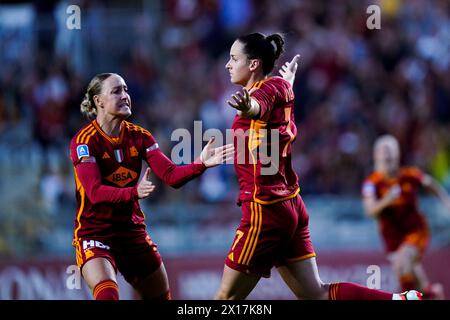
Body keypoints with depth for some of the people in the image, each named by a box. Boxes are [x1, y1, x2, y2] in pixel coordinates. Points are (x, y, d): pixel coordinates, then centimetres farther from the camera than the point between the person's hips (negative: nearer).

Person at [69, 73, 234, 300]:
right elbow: (95, 192, -25)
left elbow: (171, 176, -8)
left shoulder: (138, 136, 3)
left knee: (161, 296, 11)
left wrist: (200, 164, -27)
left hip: (133, 232, 6)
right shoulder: (84, 141, -13)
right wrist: (134, 192, -42)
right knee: (107, 295, -29)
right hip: (95, 234, -6)